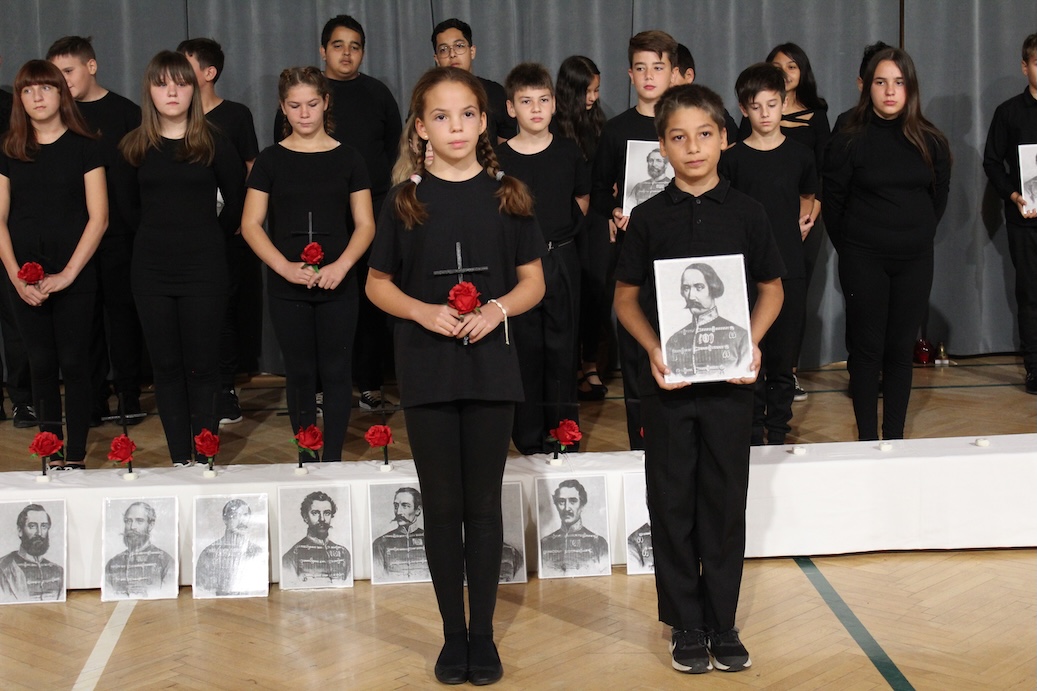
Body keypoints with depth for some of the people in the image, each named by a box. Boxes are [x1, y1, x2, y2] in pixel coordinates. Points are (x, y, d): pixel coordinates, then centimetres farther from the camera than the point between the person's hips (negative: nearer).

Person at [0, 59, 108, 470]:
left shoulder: (84, 147, 0)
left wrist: (68, 274, -12)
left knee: (74, 363, -1)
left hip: (74, 277, -3)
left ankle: (76, 458, 4)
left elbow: (99, 217, -4)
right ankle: (51, 457, 13)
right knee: (41, 365, 7)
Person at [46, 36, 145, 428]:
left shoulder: (125, 112, 0)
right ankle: (94, 395, 11)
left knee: (122, 311, 3)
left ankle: (129, 392, 11)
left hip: (119, 233, -3)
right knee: (86, 315, 5)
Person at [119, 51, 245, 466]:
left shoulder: (214, 144, -1)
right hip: (151, 272, 2)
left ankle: (204, 459, 8)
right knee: (166, 366, 5)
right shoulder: (134, 147, 4)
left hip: (203, 271, -2)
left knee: (201, 365, 1)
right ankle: (179, 459, 11)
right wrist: (158, 240, 11)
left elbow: (236, 202, 7)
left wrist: (212, 241, 6)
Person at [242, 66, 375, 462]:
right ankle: (306, 462, 15)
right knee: (300, 373, 6)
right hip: (287, 287, 0)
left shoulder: (347, 158, 5)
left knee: (335, 371, 1)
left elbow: (365, 225, 4)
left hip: (337, 284, 0)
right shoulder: (271, 160, 5)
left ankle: (332, 460, 7)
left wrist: (341, 266, -13)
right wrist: (285, 267, -12)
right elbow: (251, 225, 2)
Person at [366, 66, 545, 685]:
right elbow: (378, 284, 5)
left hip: (491, 367, 0)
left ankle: (483, 635, 18)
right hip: (427, 369, 0)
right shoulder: (406, 200, 1)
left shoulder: (508, 195, 1)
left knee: (484, 505, 7)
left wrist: (497, 310, -15)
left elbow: (533, 282, 5)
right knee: (442, 506, 7)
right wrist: (422, 310, -13)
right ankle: (453, 634, 19)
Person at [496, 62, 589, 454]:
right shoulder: (499, 159, -2)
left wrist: (561, 230, 7)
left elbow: (582, 199, 16)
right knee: (525, 348, 3)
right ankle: (529, 439, 11)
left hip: (561, 260, 1)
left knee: (561, 348, 6)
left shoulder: (568, 153, 3)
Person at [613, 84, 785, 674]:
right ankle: (686, 626, 19)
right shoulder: (649, 218, 0)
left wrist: (753, 342, -8)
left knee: (726, 503, 7)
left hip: (730, 379, 0)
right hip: (669, 380, 0)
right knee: (672, 504, 6)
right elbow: (627, 297, 6)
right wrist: (654, 348, -10)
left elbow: (773, 289, 9)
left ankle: (723, 626, 19)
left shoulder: (746, 213, 0)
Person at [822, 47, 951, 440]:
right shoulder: (849, 141, -5)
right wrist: (850, 246, 6)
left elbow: (940, 196, 12)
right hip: (863, 261, -2)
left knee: (901, 350, 7)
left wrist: (919, 236, 11)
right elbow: (832, 200, 1)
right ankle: (867, 442, 9)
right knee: (867, 349, 2)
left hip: (915, 260, 2)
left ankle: (895, 440, 16)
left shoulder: (931, 142, 2)